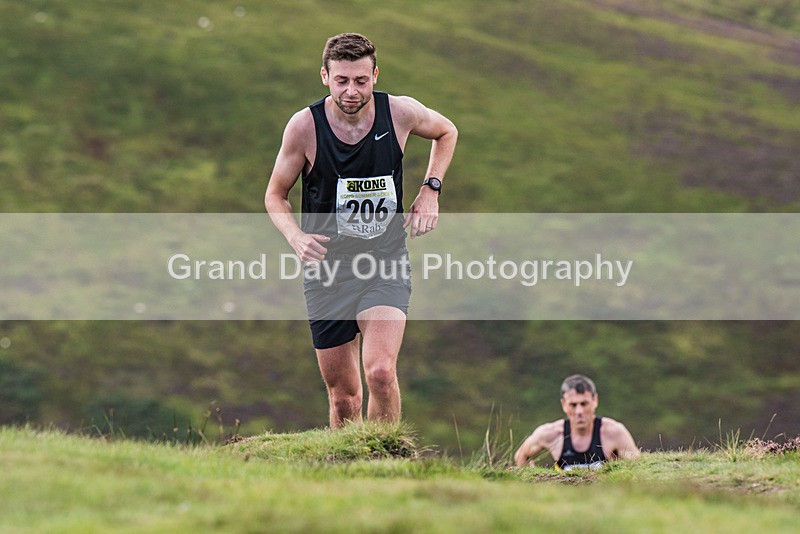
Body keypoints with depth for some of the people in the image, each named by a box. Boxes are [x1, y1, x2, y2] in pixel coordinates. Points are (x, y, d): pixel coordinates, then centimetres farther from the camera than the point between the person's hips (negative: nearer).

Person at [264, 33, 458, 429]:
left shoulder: (400, 113, -9)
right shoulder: (304, 126, -12)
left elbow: (446, 132, 15)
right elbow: (275, 195, 2)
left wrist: (430, 189, 2)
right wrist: (296, 237, -17)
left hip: (387, 264, 0)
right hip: (327, 266, 0)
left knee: (381, 372, -23)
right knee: (343, 398, 5)